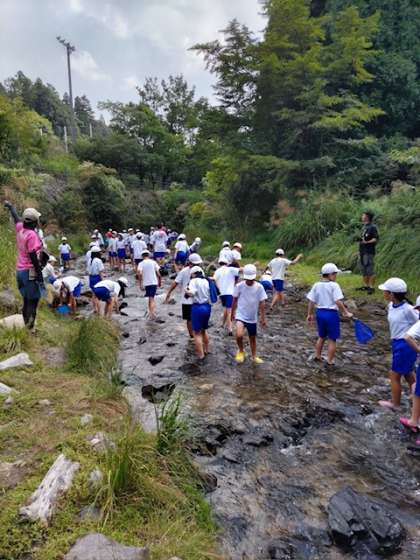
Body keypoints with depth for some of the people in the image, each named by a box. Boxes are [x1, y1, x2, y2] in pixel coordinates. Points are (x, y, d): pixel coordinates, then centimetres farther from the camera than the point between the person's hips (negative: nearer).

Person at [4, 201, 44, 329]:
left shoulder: (20, 229, 5)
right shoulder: (32, 235, -18)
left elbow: (16, 217, 27)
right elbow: (34, 258, -20)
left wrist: (10, 206, 48)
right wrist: (40, 276, -17)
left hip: (19, 270, 9)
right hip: (29, 272, -9)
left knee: (26, 301, 15)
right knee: (33, 301, -4)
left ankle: (26, 326, 20)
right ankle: (30, 328, -6)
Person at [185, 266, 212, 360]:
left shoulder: (194, 281, -7)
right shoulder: (206, 281, 11)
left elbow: (192, 293, -22)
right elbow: (210, 294, 5)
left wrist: (187, 291, -3)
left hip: (198, 307, -7)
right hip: (207, 306, 7)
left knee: (197, 333, 4)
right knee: (204, 330, 25)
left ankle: (201, 354, 5)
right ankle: (206, 350, 35)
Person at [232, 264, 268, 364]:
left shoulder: (259, 287, -10)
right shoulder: (239, 286, -11)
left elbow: (262, 303, -3)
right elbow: (235, 300, 2)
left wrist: (263, 318, -2)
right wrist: (233, 313, 11)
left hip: (253, 317, 2)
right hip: (241, 315, -2)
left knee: (253, 338, 16)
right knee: (239, 335, -25)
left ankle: (254, 357, 37)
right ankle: (241, 351, 4)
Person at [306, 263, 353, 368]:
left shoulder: (316, 285, 2)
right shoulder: (334, 285, -13)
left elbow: (311, 301, 3)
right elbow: (338, 302, -20)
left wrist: (310, 314, 12)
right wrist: (346, 313, -12)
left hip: (320, 312, 6)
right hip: (331, 313, -6)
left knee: (321, 337, 24)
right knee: (332, 339, 8)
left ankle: (317, 356, 35)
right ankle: (330, 362, 13)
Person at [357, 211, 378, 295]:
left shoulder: (372, 227, -10)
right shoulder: (364, 227, 17)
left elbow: (376, 239, -14)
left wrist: (367, 242, -29)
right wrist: (359, 250, 19)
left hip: (369, 252, -9)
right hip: (363, 251, 9)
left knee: (370, 270, -7)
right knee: (364, 269, 13)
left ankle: (372, 287, -4)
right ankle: (365, 285, 22)